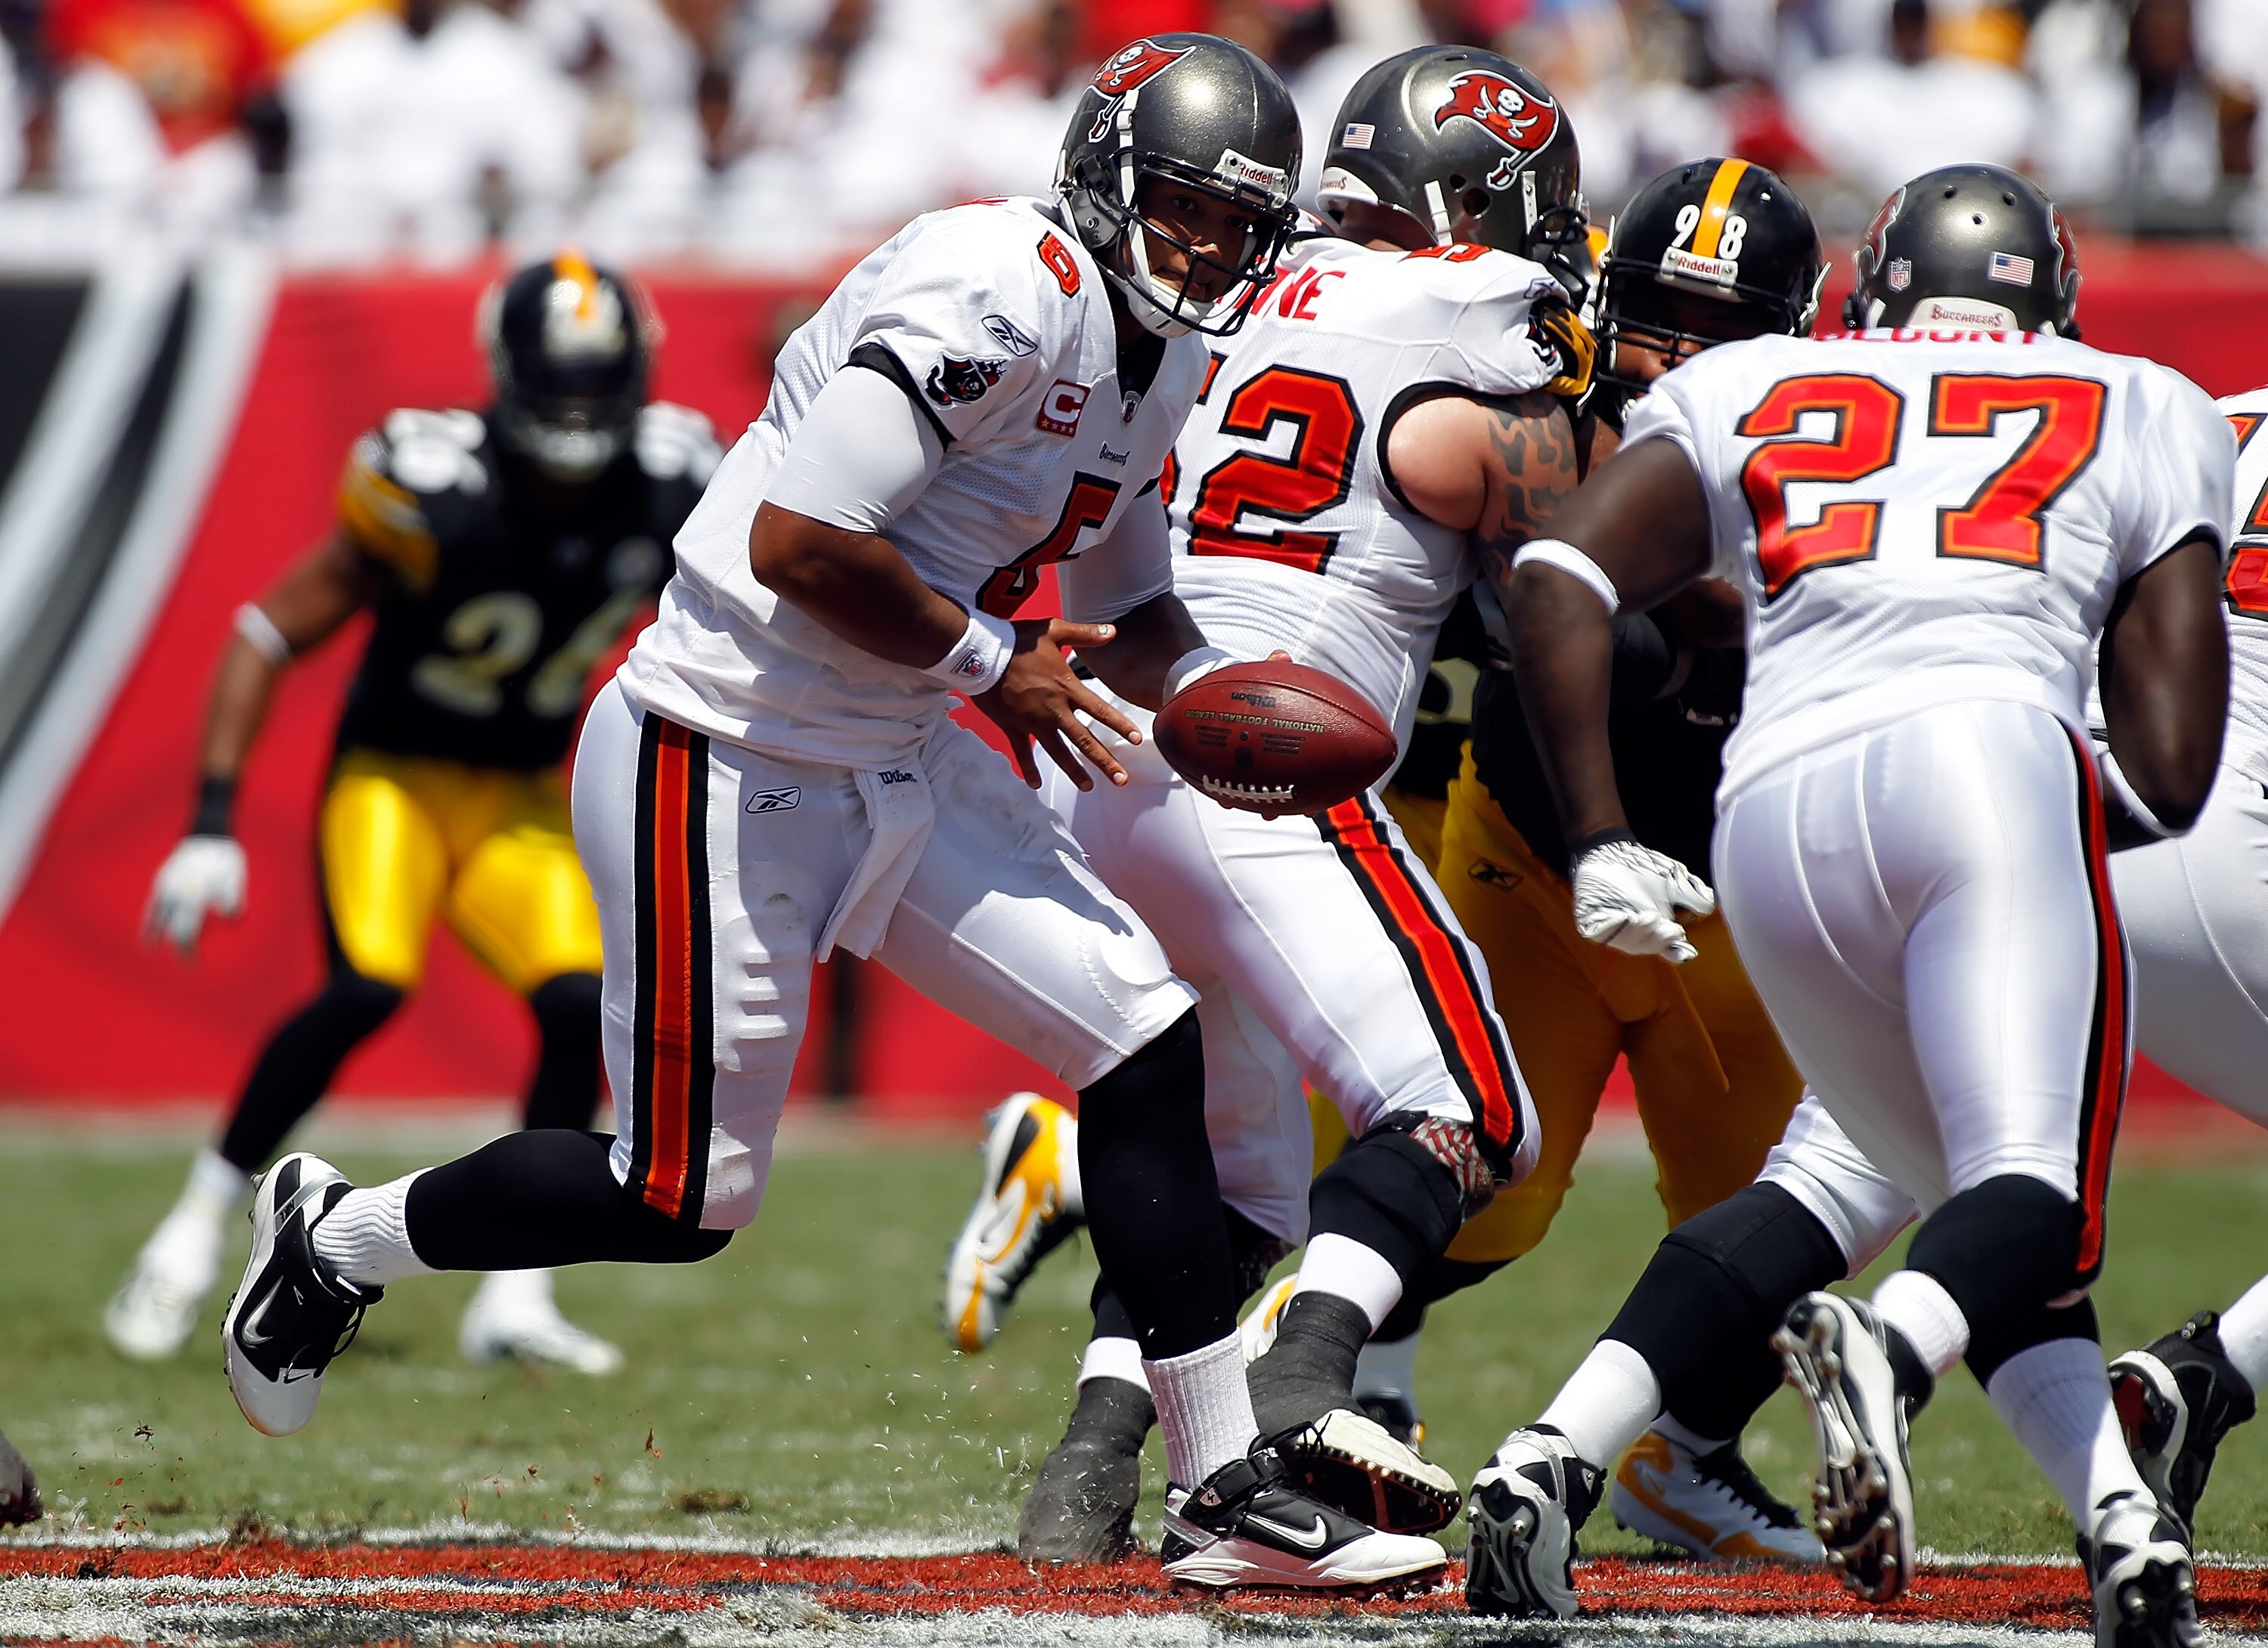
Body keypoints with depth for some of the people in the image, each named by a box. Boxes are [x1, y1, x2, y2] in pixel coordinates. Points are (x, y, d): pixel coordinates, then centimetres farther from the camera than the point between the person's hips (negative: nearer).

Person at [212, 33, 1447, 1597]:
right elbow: (796, 542, -29)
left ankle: (1231, 1488, 5)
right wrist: (987, 659, -16)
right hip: (722, 768, -9)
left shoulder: (1157, 353, 9)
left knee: (1148, 1042, 0)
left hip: (895, 765, 9)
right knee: (681, 1200, 0)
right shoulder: (1003, 295, -23)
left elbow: (1129, 609, 21)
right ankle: (337, 1239, 26)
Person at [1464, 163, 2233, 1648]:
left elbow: (1559, 580, 11)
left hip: (1773, 804, 3)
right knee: (2031, 1199, -9)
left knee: (1870, 1160, 20)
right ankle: (1896, 1352, -45)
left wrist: (1600, 846, 14)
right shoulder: (2145, 419, 25)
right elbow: (2168, 775, 15)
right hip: (1991, 752, -3)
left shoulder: (1752, 395, 28)